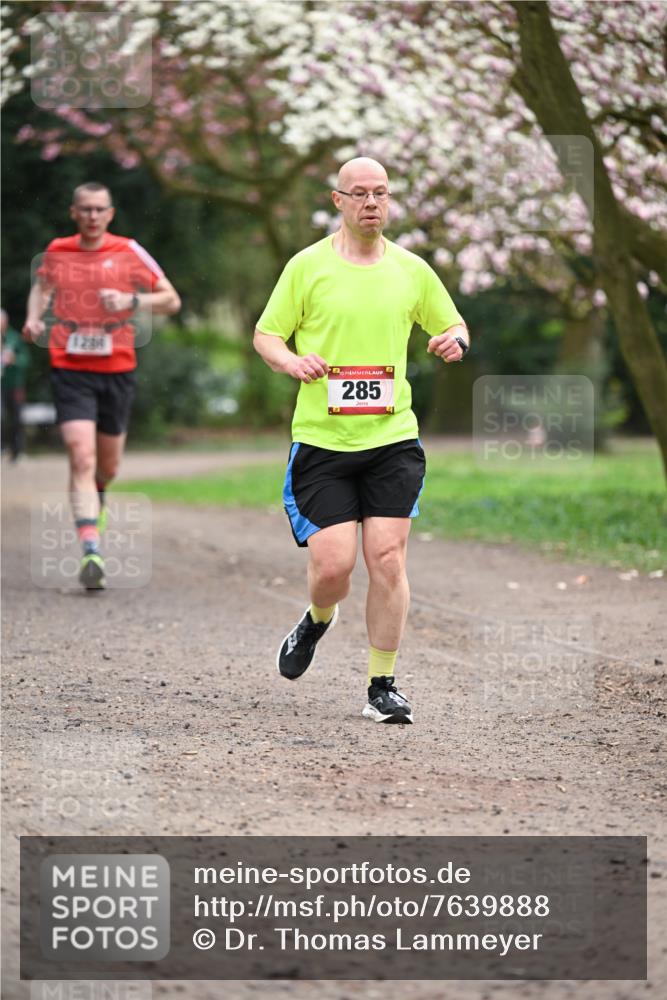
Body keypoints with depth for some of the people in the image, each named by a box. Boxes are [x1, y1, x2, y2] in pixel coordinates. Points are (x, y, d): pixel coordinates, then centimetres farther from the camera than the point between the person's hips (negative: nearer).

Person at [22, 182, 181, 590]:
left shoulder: (129, 252, -1)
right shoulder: (56, 251, 4)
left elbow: (171, 300, 2)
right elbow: (42, 286, 25)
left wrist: (131, 301, -15)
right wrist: (34, 317, 5)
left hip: (117, 368, 1)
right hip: (70, 369, -1)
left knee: (108, 464, 13)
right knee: (81, 456, -17)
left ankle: (97, 497, 50)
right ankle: (91, 552, -22)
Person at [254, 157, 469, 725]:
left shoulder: (412, 269, 8)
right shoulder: (307, 266, 1)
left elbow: (452, 325, 19)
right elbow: (265, 334, 6)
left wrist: (454, 341, -4)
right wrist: (291, 360, -15)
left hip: (393, 438, 1)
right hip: (321, 439, -1)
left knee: (387, 559, -7)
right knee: (332, 566, -8)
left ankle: (383, 686, 5)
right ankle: (317, 620, 29)